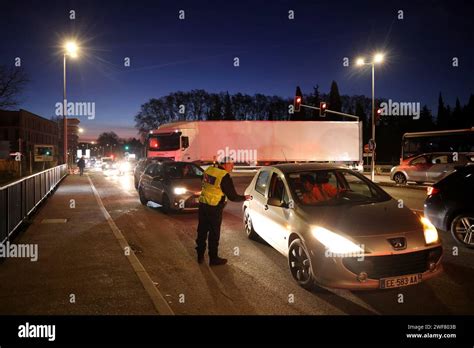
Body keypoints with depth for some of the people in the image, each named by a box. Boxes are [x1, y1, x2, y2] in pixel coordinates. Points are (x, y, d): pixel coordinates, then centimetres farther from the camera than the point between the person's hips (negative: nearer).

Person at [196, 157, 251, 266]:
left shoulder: (209, 170, 4)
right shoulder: (225, 177, -16)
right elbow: (232, 196, -12)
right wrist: (245, 197, 3)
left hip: (203, 204, 7)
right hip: (214, 208, -7)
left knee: (202, 231, 16)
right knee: (214, 234, 6)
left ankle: (200, 256, 28)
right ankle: (213, 259, 17)